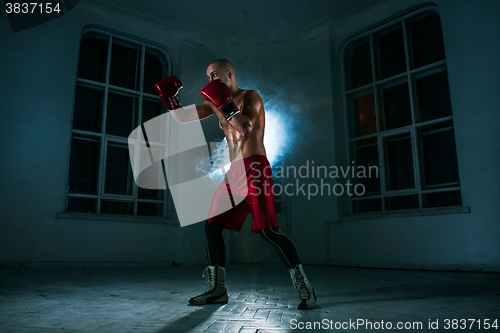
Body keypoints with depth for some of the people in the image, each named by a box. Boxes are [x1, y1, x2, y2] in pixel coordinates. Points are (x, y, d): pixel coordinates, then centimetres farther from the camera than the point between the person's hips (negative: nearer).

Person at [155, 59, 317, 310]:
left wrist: (226, 105, -26)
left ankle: (304, 287, -3)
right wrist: (170, 98, 3)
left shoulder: (250, 97, -3)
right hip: (232, 173, 8)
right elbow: (183, 117, 18)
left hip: (255, 169, -8)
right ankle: (218, 290, 15)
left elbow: (246, 128, -21)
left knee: (267, 231, -15)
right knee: (212, 226, 5)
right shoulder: (216, 101, 17)